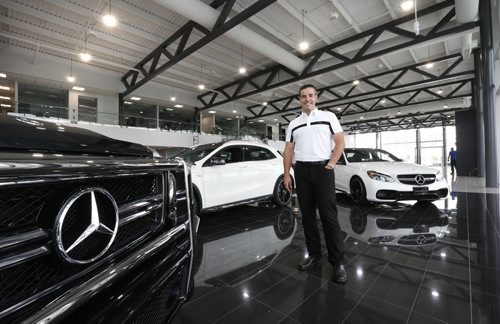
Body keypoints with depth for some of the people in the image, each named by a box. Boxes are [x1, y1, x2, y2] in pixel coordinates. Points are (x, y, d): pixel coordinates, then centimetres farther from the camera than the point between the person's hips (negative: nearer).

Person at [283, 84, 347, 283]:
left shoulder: (328, 117, 6)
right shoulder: (293, 124, 14)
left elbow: (340, 142, 3)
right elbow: (288, 150, 12)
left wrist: (331, 164, -8)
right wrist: (287, 174, 4)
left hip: (323, 169, -3)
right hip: (301, 171, 4)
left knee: (329, 216, -3)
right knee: (307, 216, 8)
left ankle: (338, 261, 9)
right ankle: (314, 256, 21)